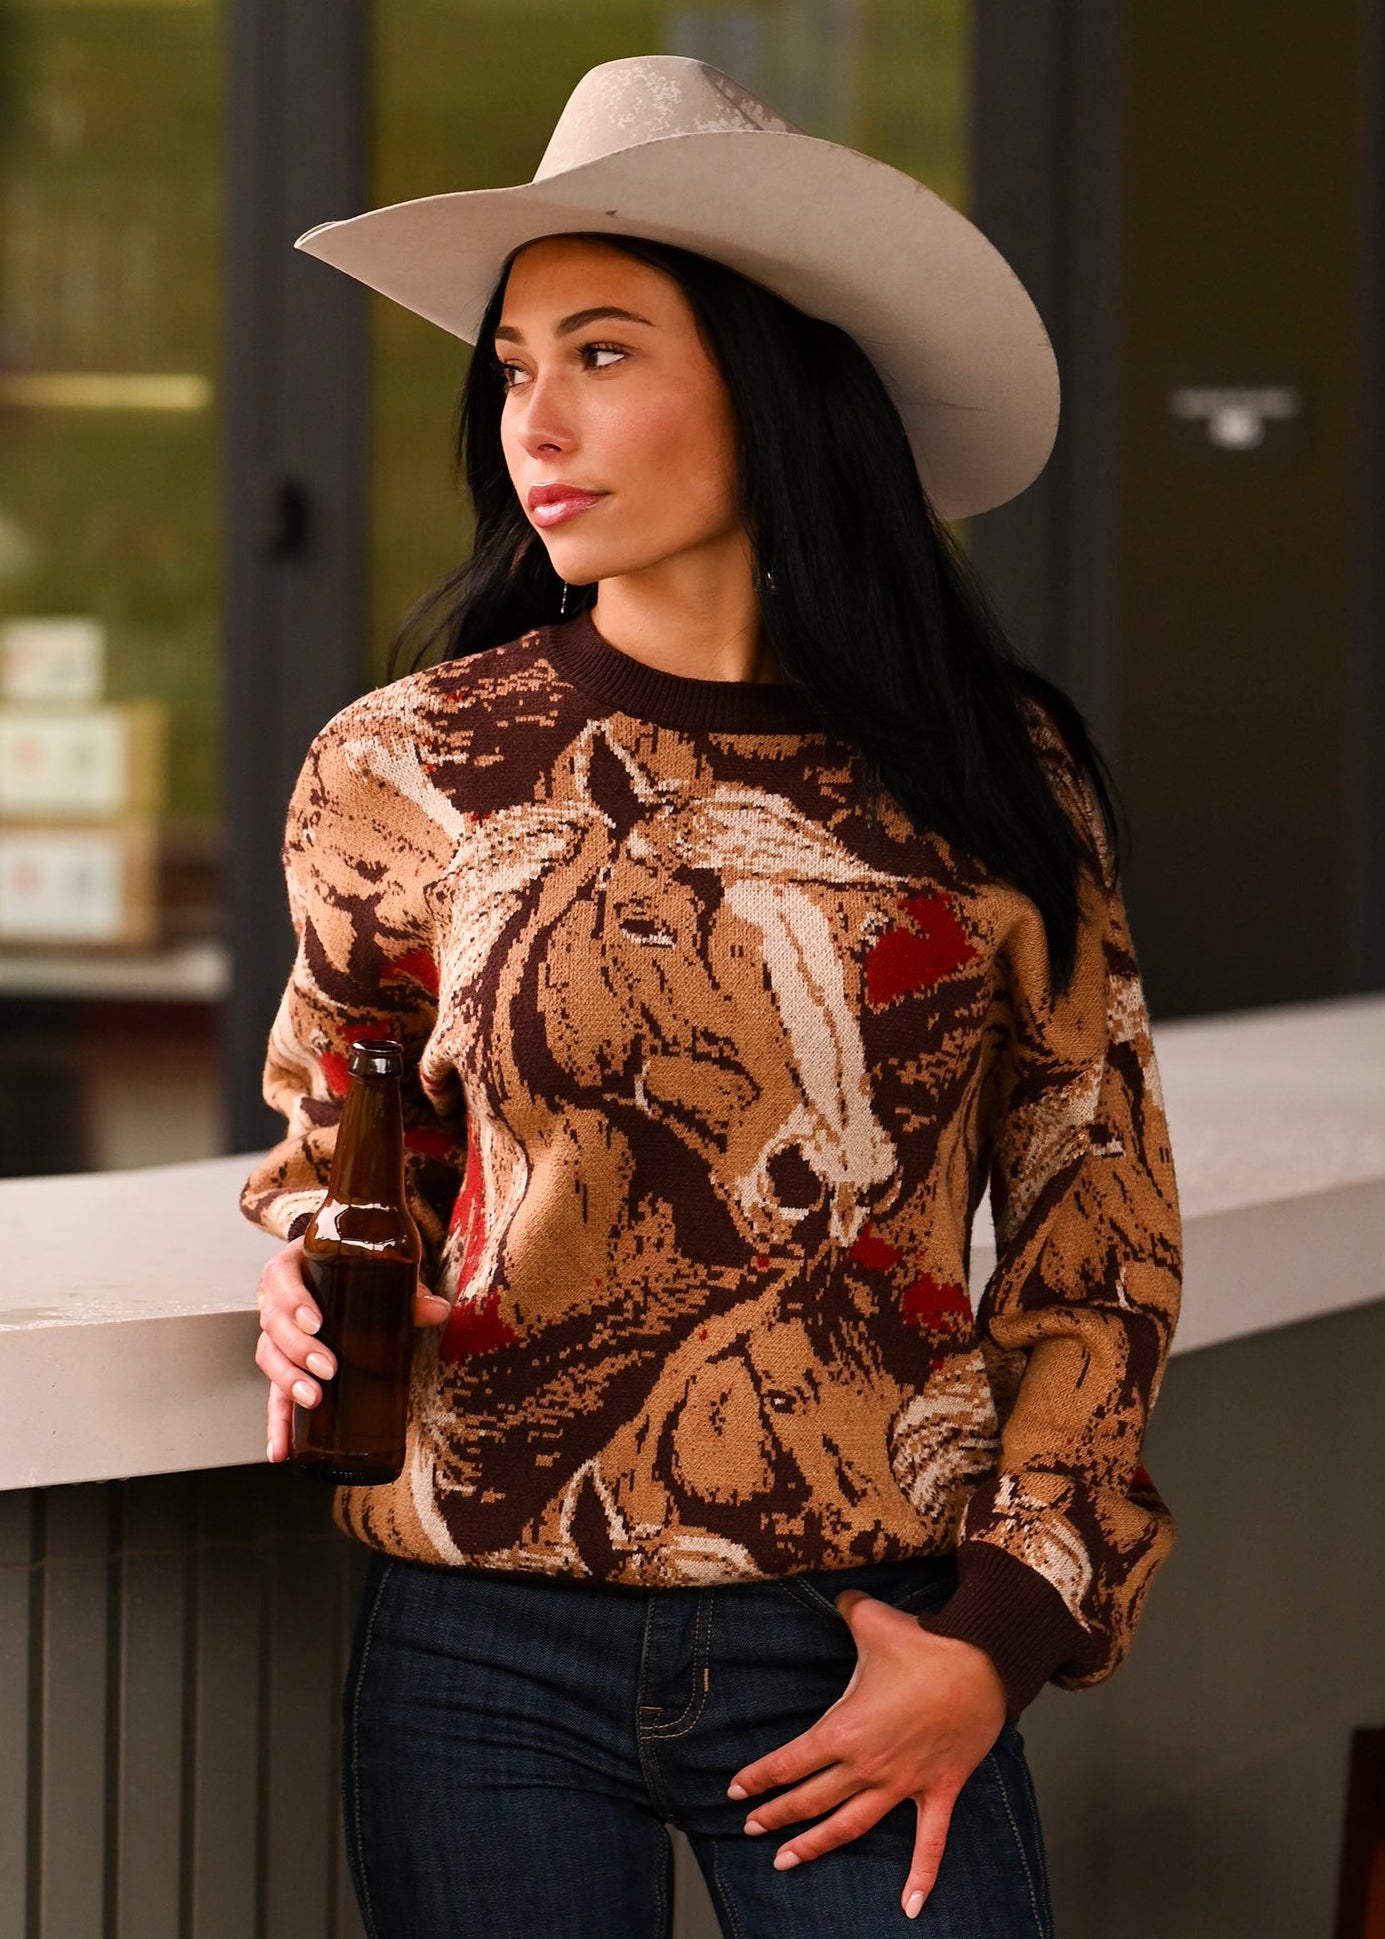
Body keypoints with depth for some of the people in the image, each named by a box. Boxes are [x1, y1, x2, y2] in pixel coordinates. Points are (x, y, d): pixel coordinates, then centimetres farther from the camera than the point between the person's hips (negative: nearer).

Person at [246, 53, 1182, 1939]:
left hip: (875, 1661, 0)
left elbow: (1101, 1236, 6)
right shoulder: (409, 770, 1)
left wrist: (1004, 1636, -2)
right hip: (488, 1650, 1)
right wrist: (314, 1287, -4)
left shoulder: (996, 782, 0)